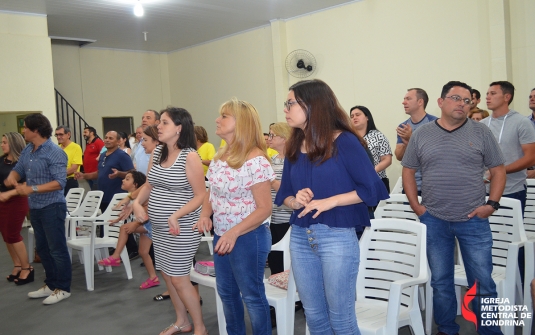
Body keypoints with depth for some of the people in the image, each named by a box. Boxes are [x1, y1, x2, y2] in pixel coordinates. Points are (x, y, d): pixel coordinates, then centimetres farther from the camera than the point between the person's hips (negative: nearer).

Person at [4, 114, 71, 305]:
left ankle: (63, 288, 12)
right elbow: (18, 170, 15)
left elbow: (60, 182, -23)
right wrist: (12, 178, -9)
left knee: (57, 249, 1)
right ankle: (51, 284, 29)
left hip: (52, 208, -9)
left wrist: (32, 188, -27)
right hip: (35, 208, 9)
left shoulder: (54, 153, -17)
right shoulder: (27, 150, 8)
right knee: (42, 248, 16)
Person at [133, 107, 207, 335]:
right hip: (158, 228, 8)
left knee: (179, 279, -2)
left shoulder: (190, 156, -17)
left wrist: (176, 216, -25)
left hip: (181, 229, -8)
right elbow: (149, 184, 16)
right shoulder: (157, 152, 5)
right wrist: (137, 202, -2)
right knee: (167, 275, 15)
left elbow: (201, 195, -16)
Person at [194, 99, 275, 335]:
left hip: (248, 237, -8)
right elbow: (212, 192, 16)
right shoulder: (220, 156, 5)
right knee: (226, 292, 20)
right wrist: (205, 214, -4)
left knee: (252, 295, 5)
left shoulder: (255, 160, -20)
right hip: (221, 235, 8)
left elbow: (264, 209, -20)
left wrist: (234, 233, -26)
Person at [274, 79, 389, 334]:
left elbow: (373, 189, -11)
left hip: (337, 237, -5)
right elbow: (284, 194, 13)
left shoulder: (344, 142, -9)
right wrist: (296, 201, -10)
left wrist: (330, 201, -18)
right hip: (300, 237, 6)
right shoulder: (294, 148, 7)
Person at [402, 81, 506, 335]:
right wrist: (416, 206, -1)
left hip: (474, 221, -1)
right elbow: (408, 171, 7)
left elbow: (498, 170, 4)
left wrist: (492, 204, -7)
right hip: (434, 221, 1)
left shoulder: (481, 133, 1)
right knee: (440, 282, 12)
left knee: (483, 283, 4)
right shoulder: (421, 134, 3)